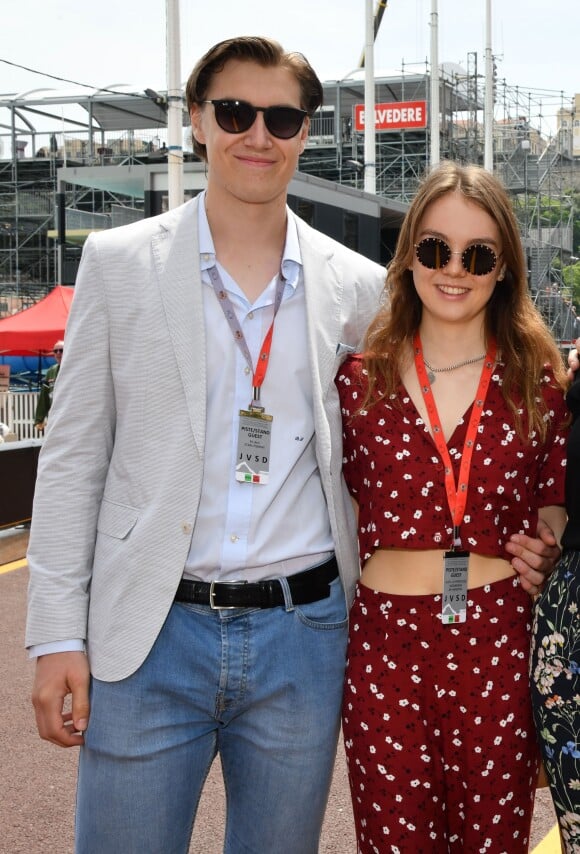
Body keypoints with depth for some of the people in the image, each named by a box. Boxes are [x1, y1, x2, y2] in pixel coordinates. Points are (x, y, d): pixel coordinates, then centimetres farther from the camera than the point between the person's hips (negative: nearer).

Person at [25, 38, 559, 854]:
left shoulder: (359, 287, 4)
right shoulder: (119, 262, 1)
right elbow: (74, 458, 1)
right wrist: (58, 636, -3)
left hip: (302, 633, 2)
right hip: (151, 633, -1)